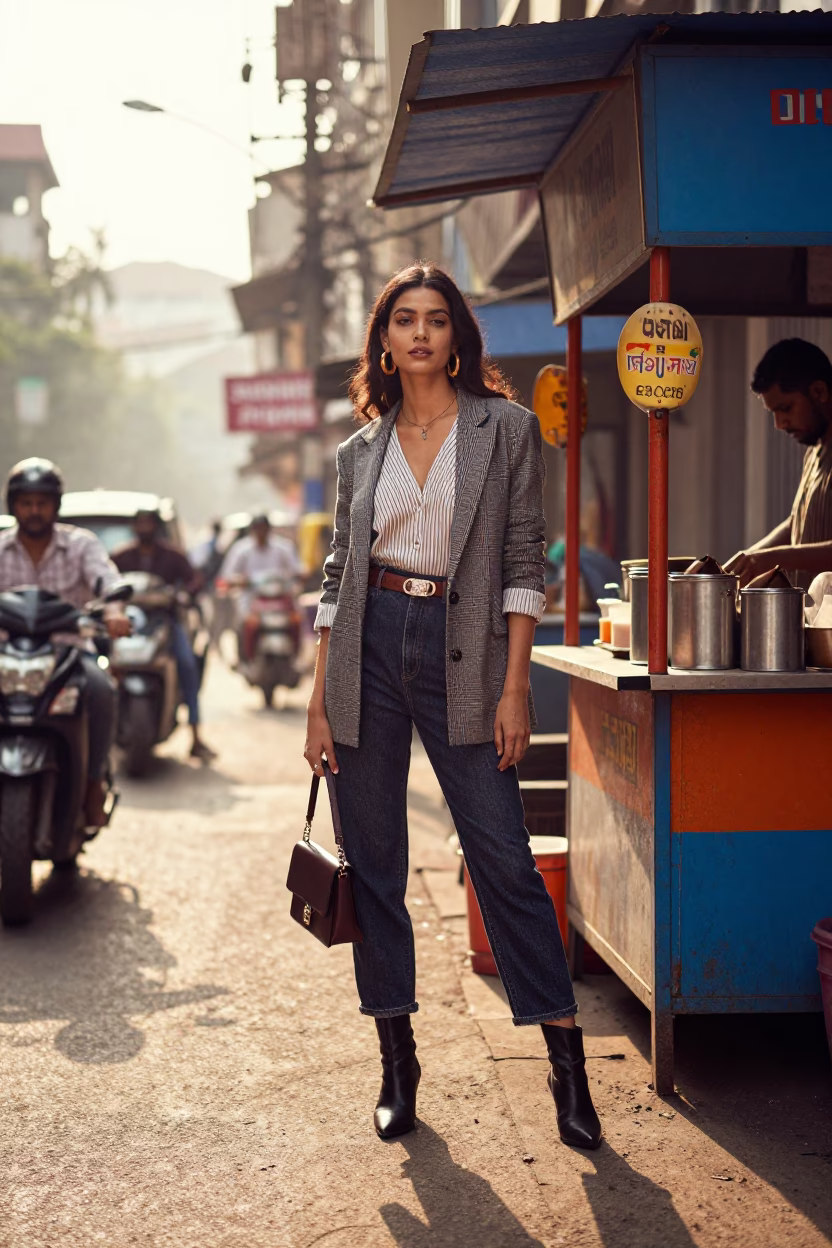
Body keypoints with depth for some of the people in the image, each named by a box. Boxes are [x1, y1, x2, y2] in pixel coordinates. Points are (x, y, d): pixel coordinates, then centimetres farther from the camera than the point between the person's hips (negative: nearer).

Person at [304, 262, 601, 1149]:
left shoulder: (505, 428, 3)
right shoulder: (360, 452, 11)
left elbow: (522, 565, -1)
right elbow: (338, 576, 10)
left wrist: (515, 688, -8)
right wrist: (319, 702, 4)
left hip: (459, 650, -3)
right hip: (369, 650, 3)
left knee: (504, 859, -5)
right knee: (373, 865, 6)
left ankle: (567, 1062, 6)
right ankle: (397, 1063, 18)